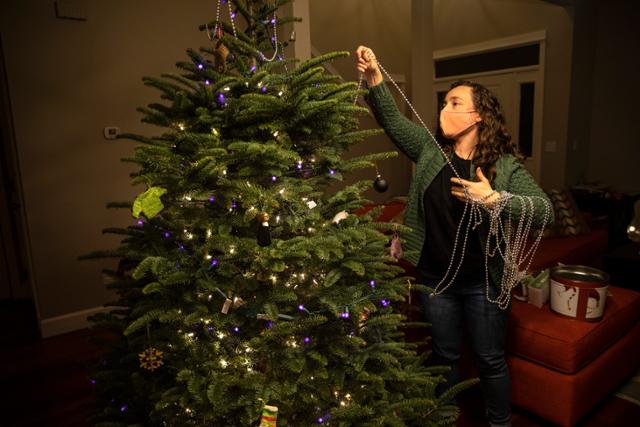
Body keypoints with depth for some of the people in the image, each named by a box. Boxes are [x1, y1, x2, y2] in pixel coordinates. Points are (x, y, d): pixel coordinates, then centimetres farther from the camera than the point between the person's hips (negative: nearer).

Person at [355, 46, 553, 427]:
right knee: (445, 356, 21)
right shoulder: (431, 150, -1)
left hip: (484, 282, -3)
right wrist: (375, 80, -19)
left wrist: (494, 199, -33)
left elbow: (545, 212, -20)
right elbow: (393, 120, -6)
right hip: (435, 278, 3)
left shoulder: (506, 166, -11)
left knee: (490, 360, 15)